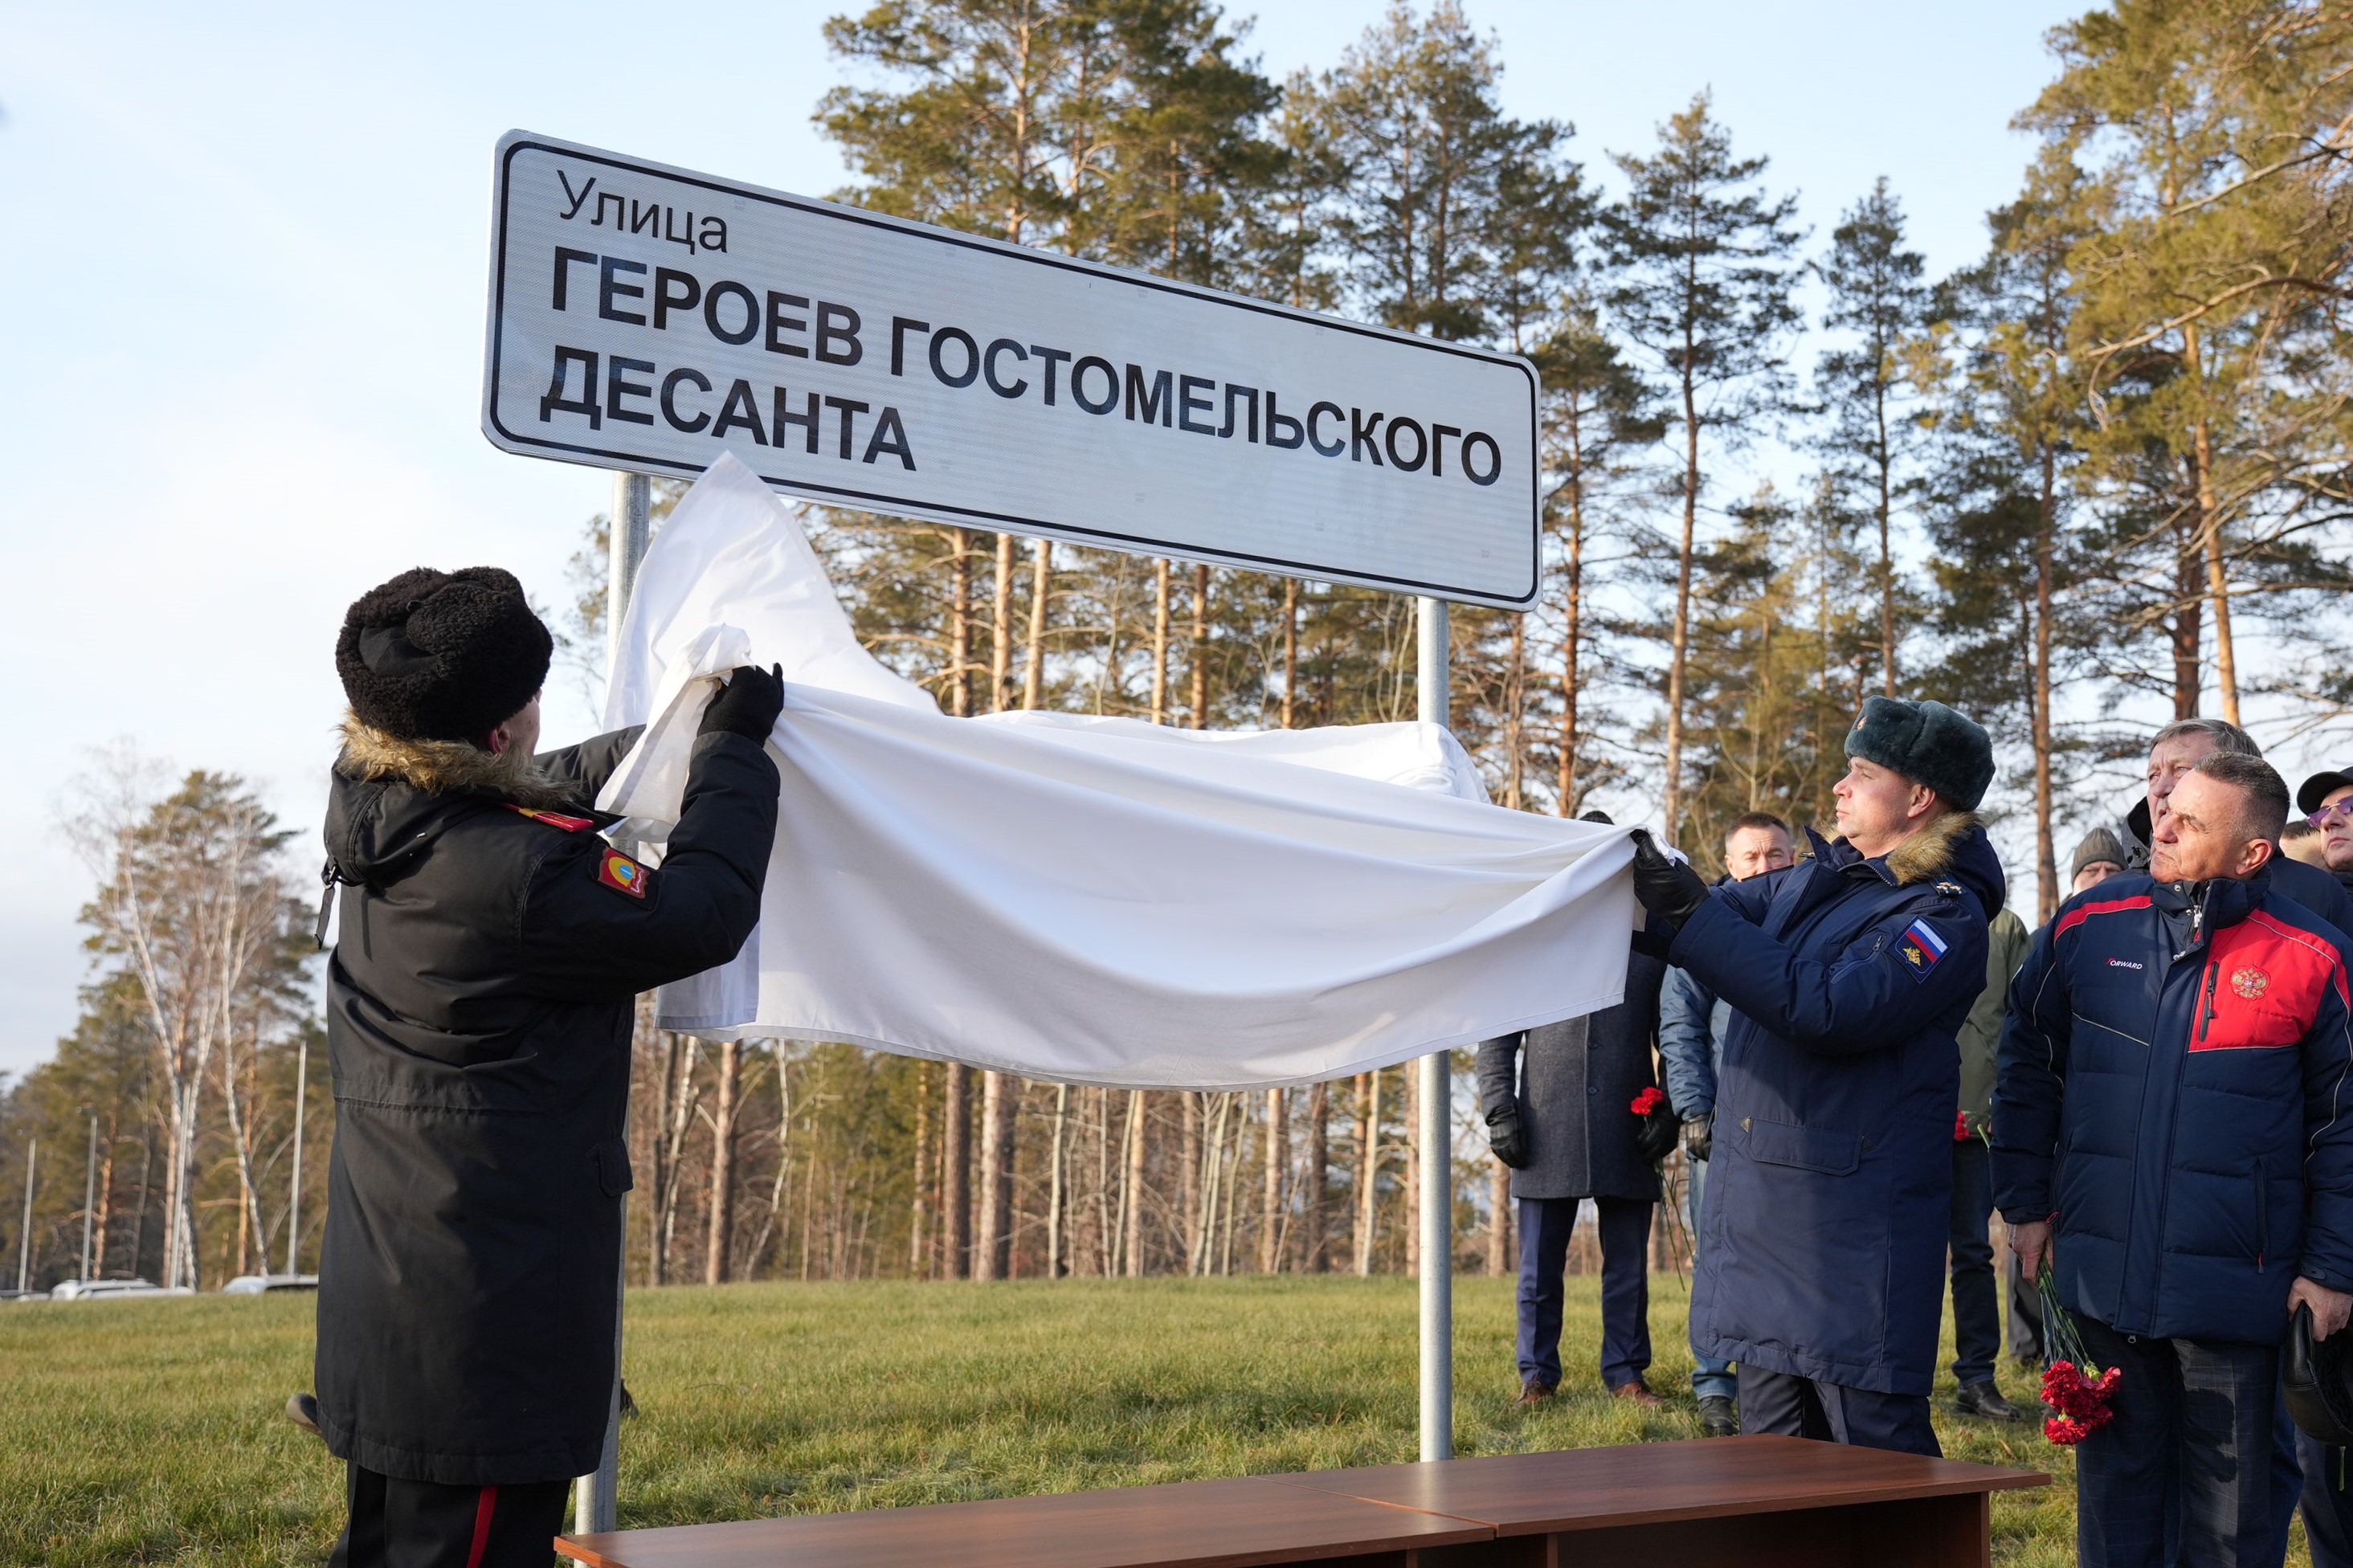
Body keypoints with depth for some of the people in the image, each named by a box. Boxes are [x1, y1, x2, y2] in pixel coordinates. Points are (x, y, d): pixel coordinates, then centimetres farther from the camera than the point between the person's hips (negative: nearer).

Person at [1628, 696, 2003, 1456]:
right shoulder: (1820, 879, 13)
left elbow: (1827, 1011, -24)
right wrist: (1632, 875, -1)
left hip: (1851, 1221, -8)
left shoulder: (1946, 916, -13)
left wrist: (1691, 914, -25)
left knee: (1874, 1440, -2)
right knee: (1773, 1438, 16)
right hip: (1762, 1204, 8)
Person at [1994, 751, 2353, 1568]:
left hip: (2235, 1282, -2)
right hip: (2102, 1270, 2)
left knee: (2231, 1495, 11)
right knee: (2116, 1471, 15)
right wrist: (2027, 1201, 6)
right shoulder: (2087, 925, -1)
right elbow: (2029, 1069, 8)